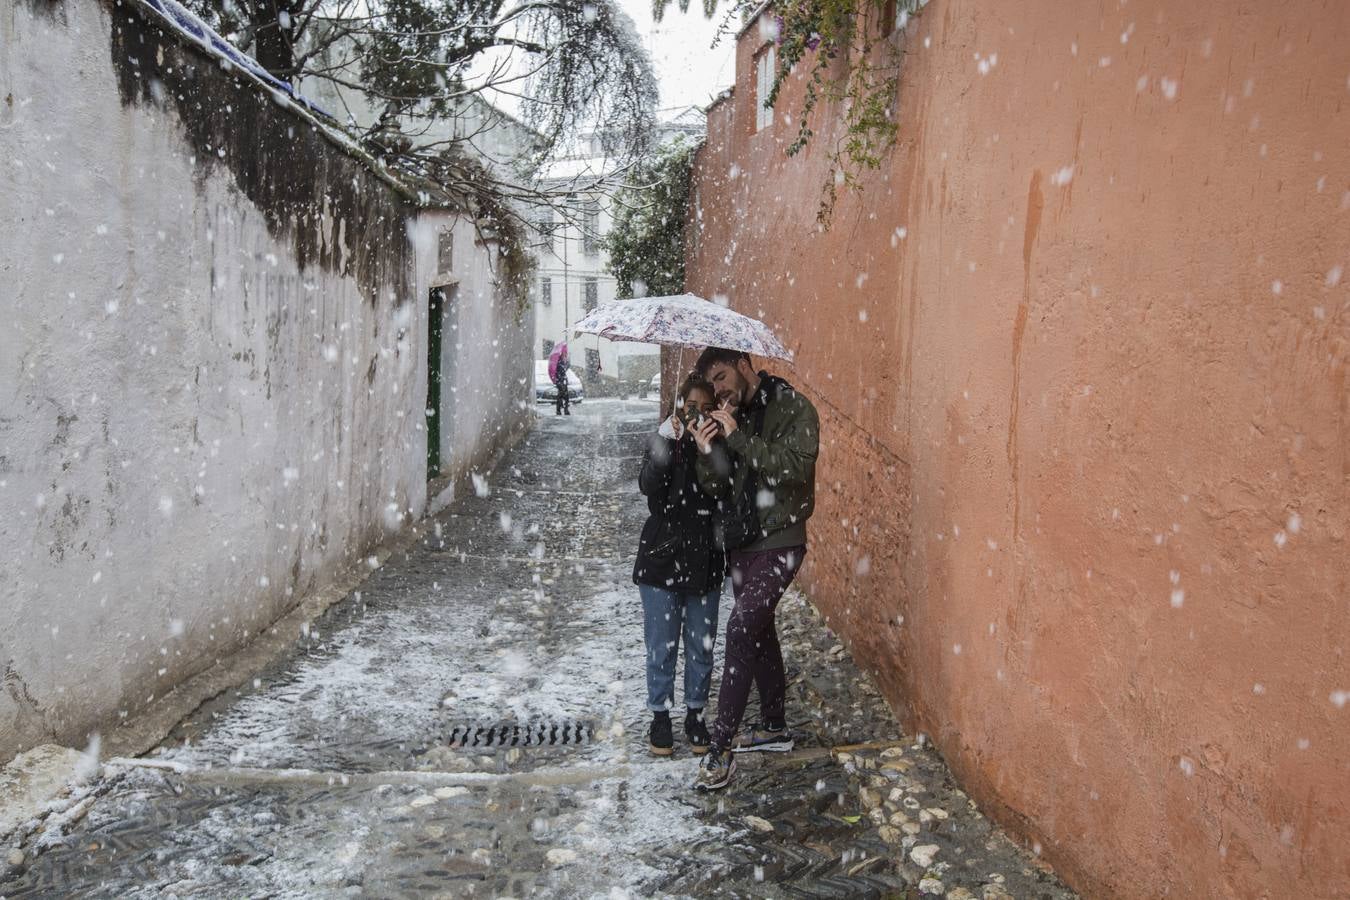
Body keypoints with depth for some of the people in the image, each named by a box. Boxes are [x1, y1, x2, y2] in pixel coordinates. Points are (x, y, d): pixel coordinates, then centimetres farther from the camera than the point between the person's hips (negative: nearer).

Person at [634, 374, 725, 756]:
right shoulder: (666, 441, -3)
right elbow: (648, 486, -19)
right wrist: (668, 440, -30)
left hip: (704, 562, 1)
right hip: (662, 556, -1)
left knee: (701, 646, 11)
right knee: (662, 645, 8)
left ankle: (696, 713, 28)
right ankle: (660, 716, 23)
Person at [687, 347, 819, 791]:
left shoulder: (794, 409, -9)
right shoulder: (730, 418, 10)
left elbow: (796, 466, -24)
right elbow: (714, 487, 7)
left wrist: (738, 437, -25)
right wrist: (707, 453, -14)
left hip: (779, 542, -8)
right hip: (740, 542, 8)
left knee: (742, 627, -19)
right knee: (759, 630, 17)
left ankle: (720, 747, -15)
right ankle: (774, 726, 33)